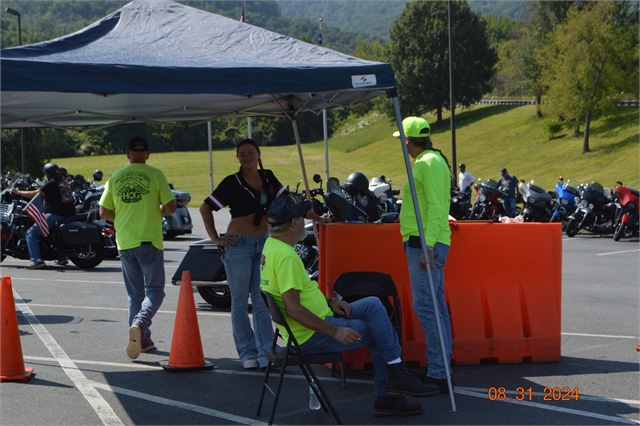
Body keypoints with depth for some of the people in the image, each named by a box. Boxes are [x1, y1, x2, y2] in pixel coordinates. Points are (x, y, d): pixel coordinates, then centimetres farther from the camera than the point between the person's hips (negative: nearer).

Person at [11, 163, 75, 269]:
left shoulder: (51, 184, -7)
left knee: (31, 233, -7)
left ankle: (37, 260, -21)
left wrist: (18, 192, 6)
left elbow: (35, 194, -6)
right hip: (69, 215, 9)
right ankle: (62, 257, 31)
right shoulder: (66, 183, 16)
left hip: (55, 215, -9)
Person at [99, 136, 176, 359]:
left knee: (135, 293, 14)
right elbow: (170, 207, -7)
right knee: (154, 290, 1)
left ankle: (142, 339, 15)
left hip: (124, 242, 4)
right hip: (149, 240, -4)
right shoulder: (155, 175, -4)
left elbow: (104, 212, 8)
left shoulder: (115, 178, 6)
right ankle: (139, 324, -24)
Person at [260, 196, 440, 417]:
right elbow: (293, 309, -29)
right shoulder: (285, 255, -25)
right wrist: (335, 331, -24)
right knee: (379, 329, -5)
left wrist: (329, 302, 9)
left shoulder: (272, 245, 7)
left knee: (373, 305, 8)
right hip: (311, 336, -10)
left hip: (318, 320, 10)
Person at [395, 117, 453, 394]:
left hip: (425, 244, -11)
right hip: (425, 244, 11)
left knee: (425, 307, -12)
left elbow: (436, 207, -20)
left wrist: (427, 245, -25)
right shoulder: (426, 161, 18)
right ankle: (441, 369, 17)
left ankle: (438, 373, -12)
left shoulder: (430, 163, -13)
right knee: (436, 306, 12)